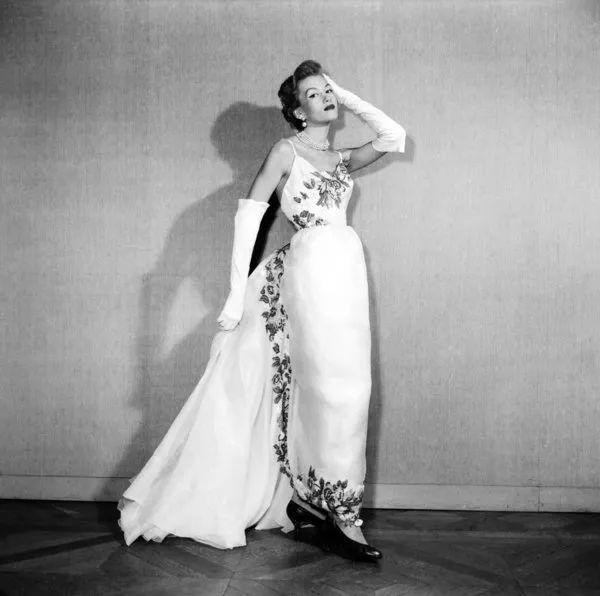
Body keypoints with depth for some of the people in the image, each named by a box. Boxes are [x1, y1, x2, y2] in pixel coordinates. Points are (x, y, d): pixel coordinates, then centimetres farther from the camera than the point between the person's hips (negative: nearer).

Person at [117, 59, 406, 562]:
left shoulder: (341, 159, 21)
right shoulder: (286, 150, 3)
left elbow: (394, 135, 16)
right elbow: (248, 215, -3)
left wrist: (347, 97, 17)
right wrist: (238, 291, -10)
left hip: (348, 274, 7)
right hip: (311, 268, -7)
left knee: (326, 389, 7)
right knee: (334, 387, -10)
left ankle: (306, 499, 18)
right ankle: (340, 517, -2)